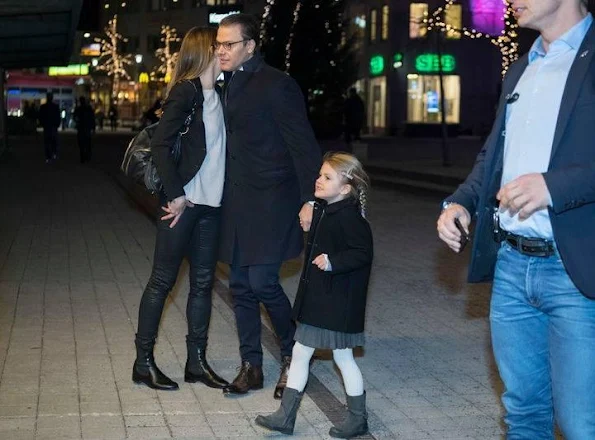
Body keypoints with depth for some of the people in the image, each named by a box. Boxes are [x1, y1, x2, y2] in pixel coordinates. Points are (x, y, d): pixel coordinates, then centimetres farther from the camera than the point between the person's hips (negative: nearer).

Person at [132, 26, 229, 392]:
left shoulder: (217, 94, 12)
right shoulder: (185, 91, -10)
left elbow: (219, 147, 12)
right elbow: (160, 145, -17)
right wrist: (175, 194, -18)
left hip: (211, 202, 8)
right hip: (184, 201, -8)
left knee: (203, 281, 10)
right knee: (163, 280, 0)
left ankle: (197, 361, 19)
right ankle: (144, 362, 10)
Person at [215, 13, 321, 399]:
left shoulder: (276, 85, -10)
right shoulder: (230, 85, 13)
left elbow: (303, 144, -13)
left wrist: (309, 200, -19)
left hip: (271, 200, -8)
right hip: (238, 201, 8)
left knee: (262, 281, -10)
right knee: (241, 285, 9)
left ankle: (293, 353, 13)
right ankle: (251, 366, 18)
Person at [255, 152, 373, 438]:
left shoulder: (348, 216, -19)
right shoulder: (322, 211, 8)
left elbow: (362, 253, -25)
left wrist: (333, 262, -30)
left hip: (338, 302, -9)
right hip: (315, 298, 9)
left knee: (343, 357, 4)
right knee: (300, 353, 11)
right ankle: (286, 416, 18)